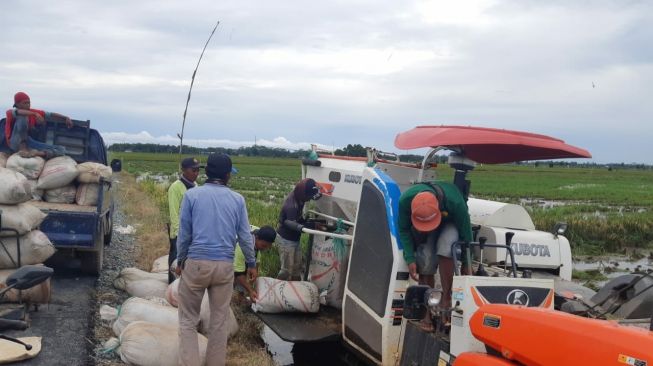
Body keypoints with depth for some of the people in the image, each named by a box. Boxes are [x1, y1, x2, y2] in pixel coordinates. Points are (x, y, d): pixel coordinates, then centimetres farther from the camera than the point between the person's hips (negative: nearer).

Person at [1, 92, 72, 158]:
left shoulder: (32, 112, 8)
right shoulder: (10, 113, -7)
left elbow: (50, 114, 3)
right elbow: (17, 112, -32)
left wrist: (65, 118, -11)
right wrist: (35, 114, -43)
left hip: (28, 144, 5)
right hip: (16, 144, -5)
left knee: (61, 150, -8)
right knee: (22, 117, -27)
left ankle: (37, 153, -33)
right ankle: (23, 149, -27)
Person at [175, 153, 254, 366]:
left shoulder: (192, 195, -2)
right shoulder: (237, 199, 3)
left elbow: (184, 233, 2)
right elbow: (245, 235, 7)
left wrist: (180, 261, 15)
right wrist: (251, 263, 19)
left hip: (196, 263, -2)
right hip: (225, 266, 2)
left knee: (188, 320, 9)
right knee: (219, 321, 13)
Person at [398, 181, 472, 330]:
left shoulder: (454, 202, -41)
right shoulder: (405, 200, -35)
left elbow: (465, 234, -23)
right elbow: (404, 230, -15)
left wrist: (465, 264, -13)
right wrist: (410, 259, -22)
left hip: (451, 223, -2)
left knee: (445, 247, -34)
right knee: (425, 264, -18)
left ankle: (446, 297, -22)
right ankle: (428, 311, -5)